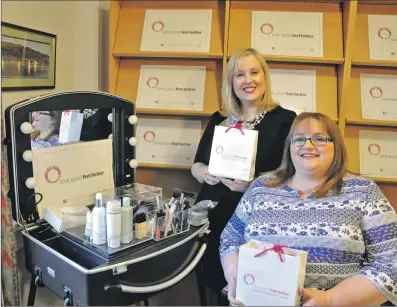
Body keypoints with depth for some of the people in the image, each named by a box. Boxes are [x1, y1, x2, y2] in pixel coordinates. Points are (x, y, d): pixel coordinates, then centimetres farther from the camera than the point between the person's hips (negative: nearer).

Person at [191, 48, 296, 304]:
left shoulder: (285, 119, -3)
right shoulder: (219, 119, 11)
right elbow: (197, 165, 14)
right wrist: (206, 174, -8)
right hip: (211, 214, 4)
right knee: (220, 290, 14)